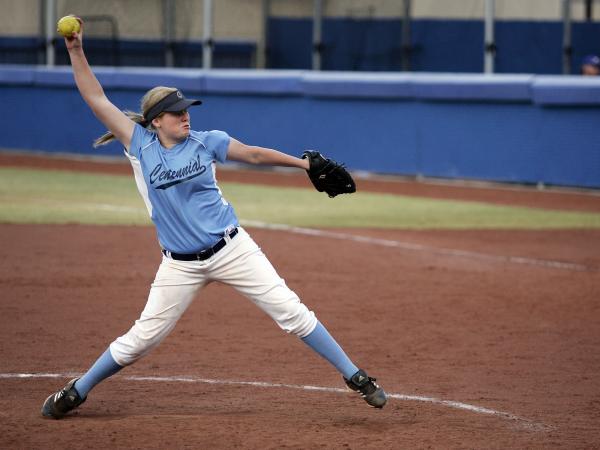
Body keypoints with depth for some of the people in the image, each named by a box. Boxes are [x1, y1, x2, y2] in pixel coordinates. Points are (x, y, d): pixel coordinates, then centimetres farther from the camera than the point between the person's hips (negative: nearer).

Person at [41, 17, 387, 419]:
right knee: (141, 338, 1)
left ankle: (355, 377, 1)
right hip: (181, 265, 0)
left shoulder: (205, 142, -1)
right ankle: (77, 392, 19)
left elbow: (254, 154, 6)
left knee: (290, 311, -4)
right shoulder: (141, 145, -2)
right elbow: (96, 99, -2)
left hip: (232, 248, 0)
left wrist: (304, 163, 0)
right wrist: (76, 52, -7)